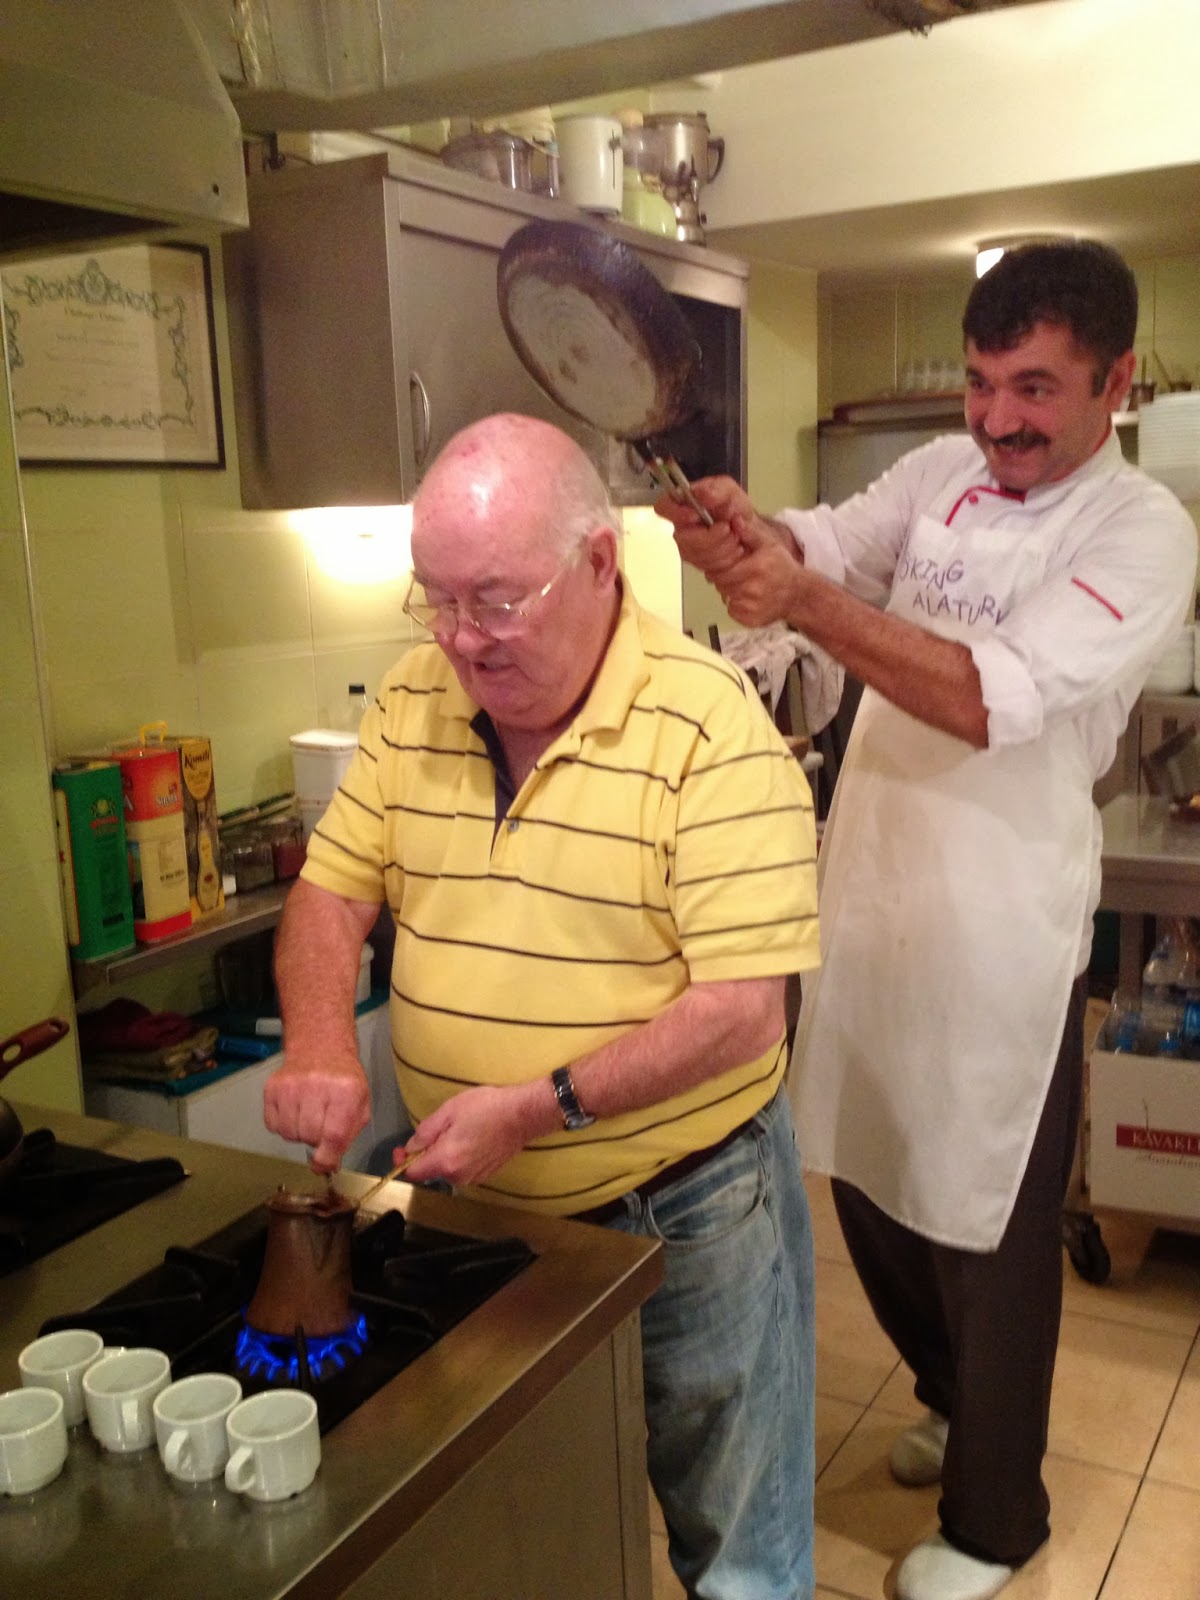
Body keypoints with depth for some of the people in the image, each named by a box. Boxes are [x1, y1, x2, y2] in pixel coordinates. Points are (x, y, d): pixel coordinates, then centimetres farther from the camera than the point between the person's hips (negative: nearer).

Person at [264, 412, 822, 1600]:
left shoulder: (708, 728, -21)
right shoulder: (414, 700, -2)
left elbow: (742, 1011, -22)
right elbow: (330, 891, 3)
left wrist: (541, 1105, -26)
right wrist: (319, 1046, -15)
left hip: (685, 1210, -4)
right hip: (477, 1207, 5)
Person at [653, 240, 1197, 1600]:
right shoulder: (943, 472, 7)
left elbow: (998, 696, -25)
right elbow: (825, 543, -5)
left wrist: (807, 603, -35)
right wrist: (746, 526, -28)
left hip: (998, 926, -6)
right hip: (869, 887, 6)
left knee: (987, 1231, 8)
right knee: (867, 1184, 20)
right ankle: (960, 1406, 48)